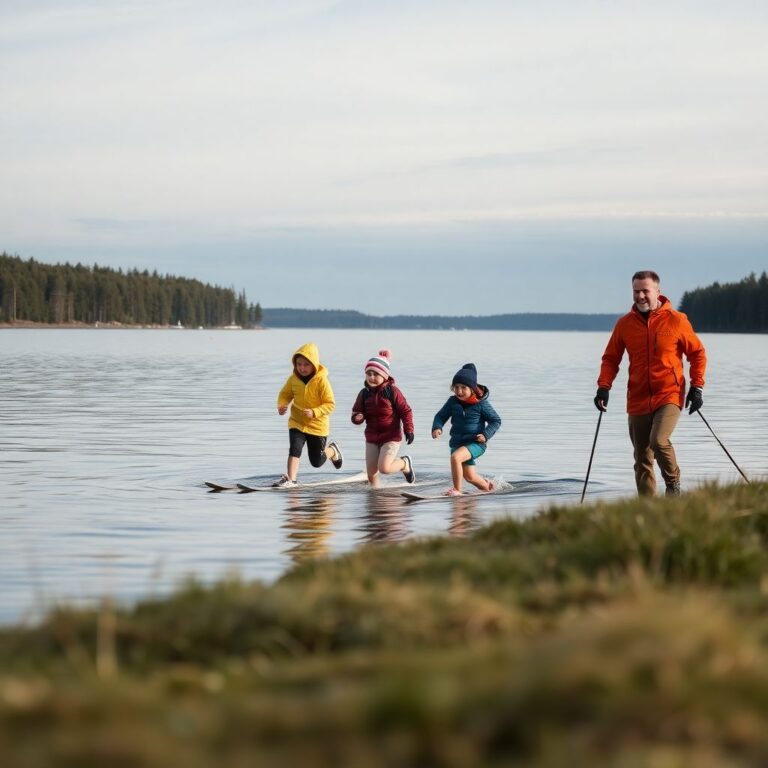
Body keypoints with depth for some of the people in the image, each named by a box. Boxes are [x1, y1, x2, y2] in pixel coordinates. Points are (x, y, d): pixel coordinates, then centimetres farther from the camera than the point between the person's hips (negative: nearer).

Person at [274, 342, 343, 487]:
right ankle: (290, 479, -20)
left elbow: (330, 404, -18)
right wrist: (281, 405, -15)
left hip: (317, 425, -3)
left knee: (316, 461, 10)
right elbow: (285, 394, 7)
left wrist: (314, 412, -33)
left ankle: (333, 450, 41)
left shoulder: (322, 381, -20)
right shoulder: (293, 379, -7)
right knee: (295, 448, -23)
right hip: (297, 422, 3)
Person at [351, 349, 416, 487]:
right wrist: (357, 417, -16)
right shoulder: (364, 393, 2)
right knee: (371, 473, 3)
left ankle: (405, 463, 11)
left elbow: (405, 411, -6)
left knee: (384, 468, -19)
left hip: (391, 437, -5)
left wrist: (409, 429, -13)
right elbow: (357, 412, 8)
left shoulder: (392, 391, -11)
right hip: (372, 438, 5)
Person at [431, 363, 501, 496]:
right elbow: (441, 416, 6)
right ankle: (487, 486, 48)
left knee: (455, 457, -32)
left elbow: (496, 421, -4)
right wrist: (437, 428, -15)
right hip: (457, 442, 6)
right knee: (470, 477, 16)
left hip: (475, 443, -6)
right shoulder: (453, 401, -1)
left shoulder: (481, 403, -12)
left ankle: (457, 490, -20)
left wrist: (486, 435, -18)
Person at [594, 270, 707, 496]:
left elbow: (697, 353, 6)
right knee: (642, 460, 4)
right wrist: (604, 387, -4)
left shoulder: (676, 320, -2)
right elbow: (611, 358, 11)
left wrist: (697, 387, -2)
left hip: (669, 395, -4)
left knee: (659, 440, -26)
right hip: (637, 400, 4)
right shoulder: (624, 324, 4)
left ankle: (673, 483, 0)